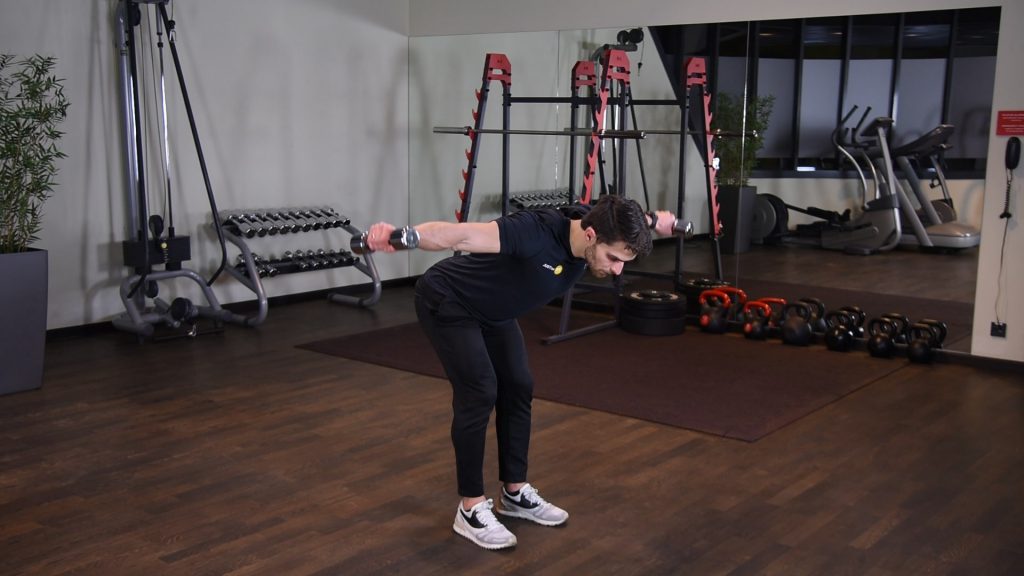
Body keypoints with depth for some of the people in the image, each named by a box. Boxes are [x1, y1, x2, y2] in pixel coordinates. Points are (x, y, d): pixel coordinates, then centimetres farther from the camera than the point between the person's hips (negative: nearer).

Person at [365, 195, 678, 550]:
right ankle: (471, 509, -1)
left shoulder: (600, 228, -16)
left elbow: (638, 222, 10)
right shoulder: (537, 232, -40)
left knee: (518, 388, 6)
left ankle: (515, 493, 19)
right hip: (448, 303, -8)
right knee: (479, 393, -13)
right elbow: (459, 235, -50)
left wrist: (663, 221, 26)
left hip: (492, 310, 8)